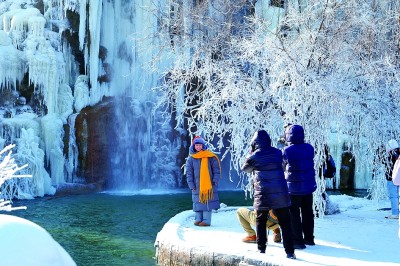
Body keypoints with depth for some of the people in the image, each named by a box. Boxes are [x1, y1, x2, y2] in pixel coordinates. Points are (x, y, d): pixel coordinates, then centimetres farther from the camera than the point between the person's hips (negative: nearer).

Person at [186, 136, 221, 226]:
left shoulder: (210, 157, 1)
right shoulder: (191, 158, 7)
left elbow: (216, 170, 4)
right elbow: (189, 172, 7)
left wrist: (215, 180, -6)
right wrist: (191, 185, -1)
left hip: (208, 185, -2)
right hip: (197, 186, 2)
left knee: (208, 202, -5)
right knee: (198, 202, 2)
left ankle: (206, 220, -3)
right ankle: (198, 219, 9)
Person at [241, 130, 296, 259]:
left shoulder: (254, 156, -4)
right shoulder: (277, 153, 4)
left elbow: (244, 169, 13)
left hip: (262, 196, -1)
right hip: (280, 195, 1)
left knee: (260, 222, 16)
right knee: (285, 223, 6)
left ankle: (261, 249, 15)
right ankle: (289, 251, 2)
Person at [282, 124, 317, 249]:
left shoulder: (287, 151, -17)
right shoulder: (309, 148, -1)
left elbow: (282, 166, -2)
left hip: (294, 188, -5)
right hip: (308, 186, 5)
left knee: (294, 214, 5)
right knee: (308, 212, 17)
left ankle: (297, 241, 7)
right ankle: (309, 238, 26)